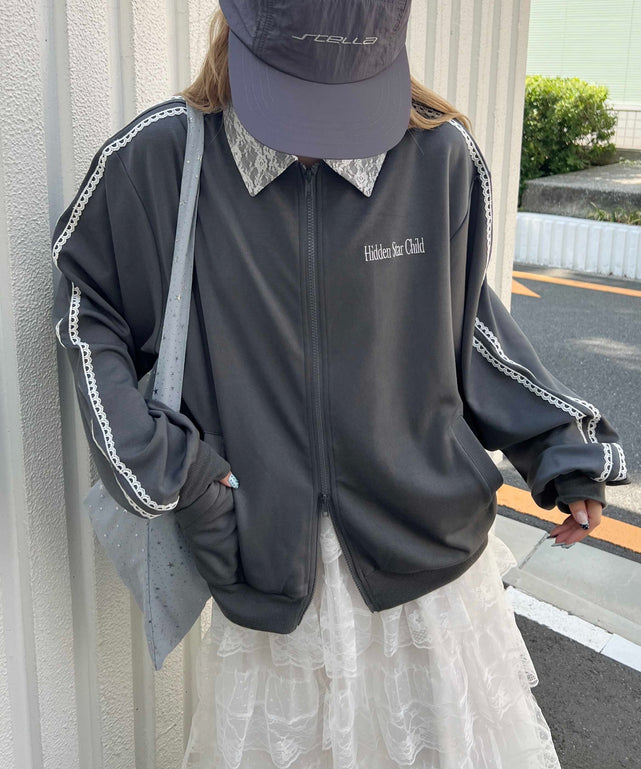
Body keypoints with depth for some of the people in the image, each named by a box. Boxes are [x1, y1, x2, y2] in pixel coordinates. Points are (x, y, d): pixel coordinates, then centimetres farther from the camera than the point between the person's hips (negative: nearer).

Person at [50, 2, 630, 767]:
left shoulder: (439, 156, -8)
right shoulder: (154, 162, -12)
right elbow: (86, 307, 3)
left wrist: (561, 445, 4)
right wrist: (152, 458, -6)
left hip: (427, 544, 1)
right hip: (267, 555, 0)